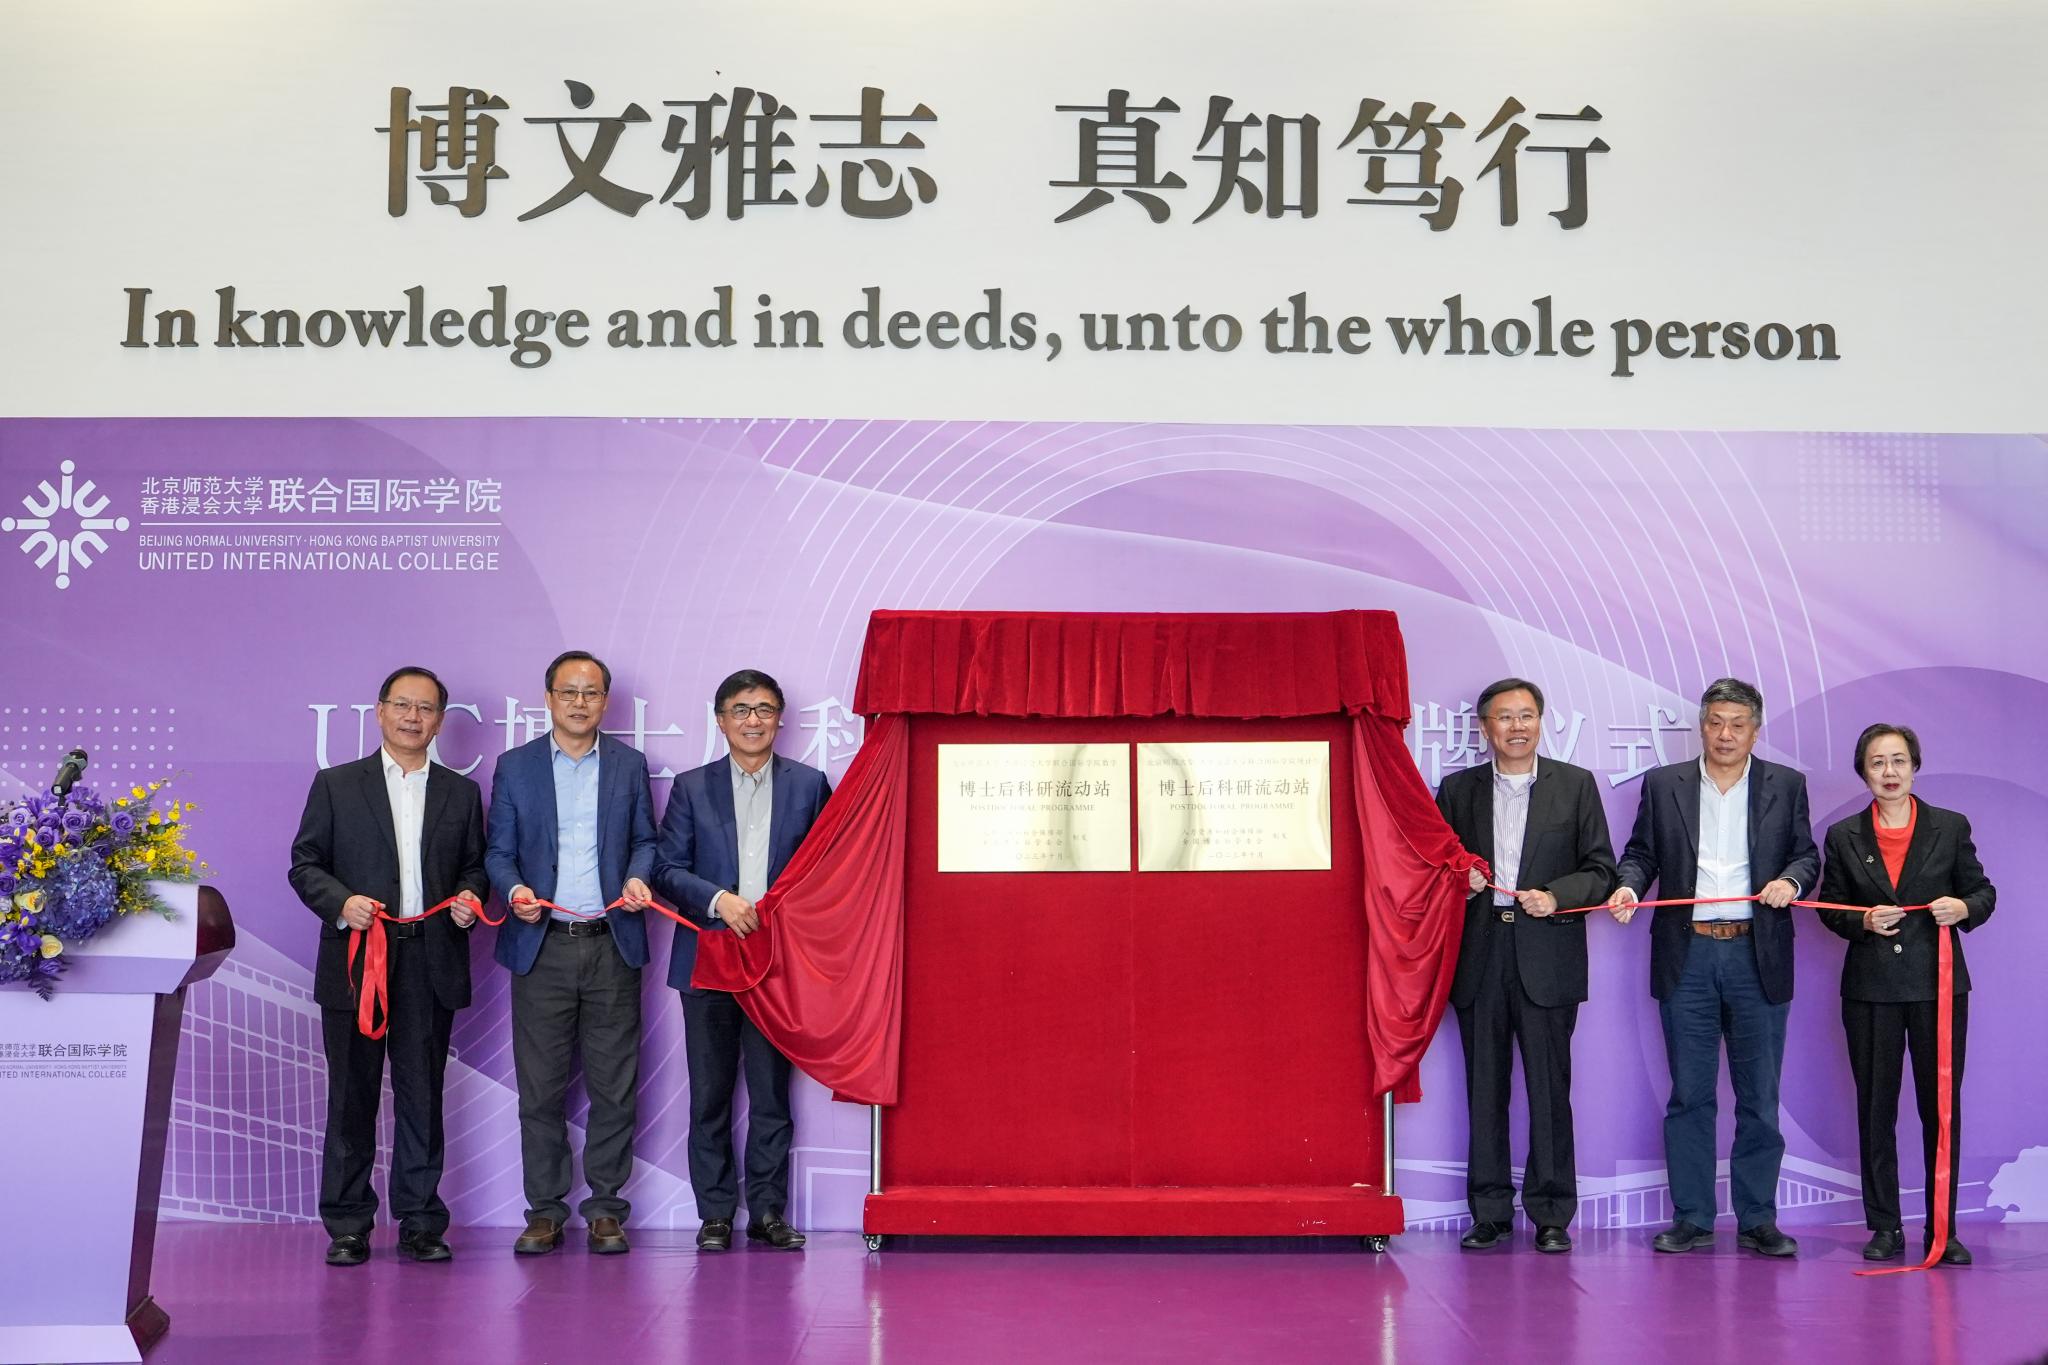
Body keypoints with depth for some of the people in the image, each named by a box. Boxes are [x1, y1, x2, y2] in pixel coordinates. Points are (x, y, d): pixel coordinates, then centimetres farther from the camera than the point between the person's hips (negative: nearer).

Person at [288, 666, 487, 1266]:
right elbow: (305, 864, 5)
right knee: (351, 1098, 2)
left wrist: (469, 897, -5)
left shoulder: (462, 793, 14)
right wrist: (341, 902, -13)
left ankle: (420, 1222, 11)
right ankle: (347, 1227, 10)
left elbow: (474, 867, 16)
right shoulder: (336, 785, 7)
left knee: (422, 1097, 3)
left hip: (431, 963, 2)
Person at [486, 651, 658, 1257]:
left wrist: (638, 876, -7)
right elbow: (499, 850, 7)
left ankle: (605, 1206, 12)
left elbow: (645, 838, 14)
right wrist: (514, 890, -12)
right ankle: (545, 1208, 12)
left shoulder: (629, 764, 10)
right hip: (542, 946, 0)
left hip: (612, 944, 1)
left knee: (614, 1085, 2)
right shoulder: (515, 766, 7)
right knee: (541, 1087, 2)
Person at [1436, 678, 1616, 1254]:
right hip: (1479, 955, 2)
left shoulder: (1576, 785, 6)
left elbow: (1600, 868, 4)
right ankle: (1490, 1212, 13)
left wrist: (1556, 896, -13)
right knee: (1485, 1088, 6)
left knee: (1549, 1088, -1)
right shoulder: (1458, 789, 11)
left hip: (1546, 954, -2)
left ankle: (1551, 1215, 6)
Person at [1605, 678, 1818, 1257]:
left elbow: (1806, 854, 8)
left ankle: (1757, 1220, 13)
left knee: (1760, 1095, 4)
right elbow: (1641, 852, 9)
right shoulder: (1662, 785, 8)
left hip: (1758, 956, 0)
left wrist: (1791, 880, -14)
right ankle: (1691, 1219, 11)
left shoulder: (1785, 785, 8)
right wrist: (1629, 885, -11)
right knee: (1689, 1094, 4)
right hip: (1687, 956, 0)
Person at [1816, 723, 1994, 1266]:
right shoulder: (1843, 836, 5)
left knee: (1942, 1107, 1)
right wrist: (1864, 922, -11)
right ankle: (1885, 1227, 13)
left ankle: (1943, 1229, 10)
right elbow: (1831, 909, 8)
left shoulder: (1950, 827, 3)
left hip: (1938, 985, -1)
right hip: (1870, 988, 1)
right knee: (1876, 1108, 5)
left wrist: (1963, 908, -14)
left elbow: (1982, 892, 7)